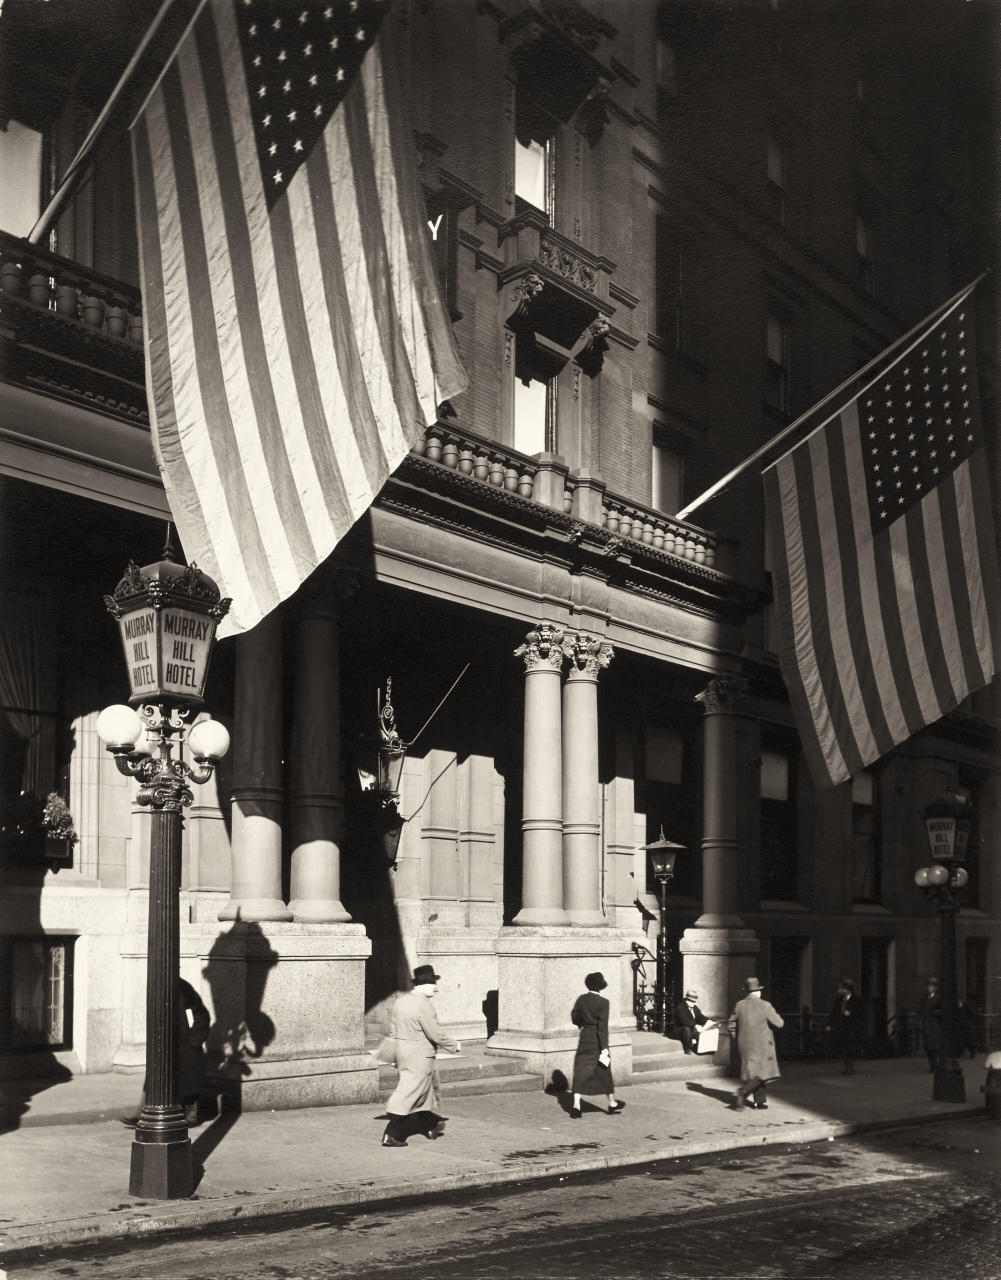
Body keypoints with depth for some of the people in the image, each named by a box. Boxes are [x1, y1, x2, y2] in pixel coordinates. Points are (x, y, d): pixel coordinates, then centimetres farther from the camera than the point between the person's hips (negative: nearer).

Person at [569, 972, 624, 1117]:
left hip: (584, 1040, 4)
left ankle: (576, 1106, -4)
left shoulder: (581, 1000, -1)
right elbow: (602, 1027, -16)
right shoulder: (602, 1002, -14)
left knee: (580, 1072, 5)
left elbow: (574, 1019, 8)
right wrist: (604, 1048, -14)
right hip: (597, 1042, -3)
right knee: (604, 1072, 12)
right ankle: (612, 1104, 26)